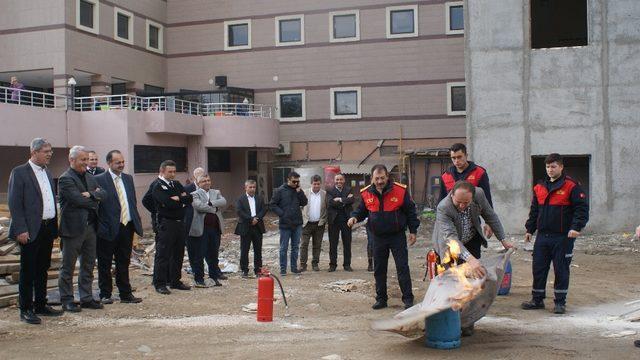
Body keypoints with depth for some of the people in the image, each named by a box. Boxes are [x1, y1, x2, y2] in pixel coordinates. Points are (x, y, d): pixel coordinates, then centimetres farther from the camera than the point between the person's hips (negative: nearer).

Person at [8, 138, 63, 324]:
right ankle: (26, 309, 10)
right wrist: (21, 230, -17)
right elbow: (14, 203, -12)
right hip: (31, 231, -7)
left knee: (43, 270, 14)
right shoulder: (19, 172, -8)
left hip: (48, 229, 7)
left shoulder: (47, 172, 14)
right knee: (28, 271, 2)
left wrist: (55, 225, 11)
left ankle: (41, 305, 24)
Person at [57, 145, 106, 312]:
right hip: (73, 228, -7)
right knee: (68, 267, 5)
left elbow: (103, 194, 3)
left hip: (90, 227, 8)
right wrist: (95, 198, -5)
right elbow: (79, 200, -20)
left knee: (89, 265, 12)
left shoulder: (89, 177, 13)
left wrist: (91, 195, -15)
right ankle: (67, 300, 14)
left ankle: (86, 298, 21)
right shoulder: (65, 179, -11)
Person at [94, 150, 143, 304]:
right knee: (105, 264, 7)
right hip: (109, 228, -5)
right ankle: (105, 295, 18)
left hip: (127, 227, 5)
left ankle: (125, 294, 20)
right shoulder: (99, 180, -7)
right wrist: (100, 226, -13)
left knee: (124, 263, 13)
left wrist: (137, 222, 10)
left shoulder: (128, 178, 12)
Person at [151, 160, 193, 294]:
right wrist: (182, 202, -5)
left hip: (180, 223, 7)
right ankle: (160, 284, 4)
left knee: (178, 254, 12)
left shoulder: (177, 184, 15)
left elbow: (189, 198, 6)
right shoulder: (157, 186, -7)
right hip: (166, 224, -7)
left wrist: (178, 199, -11)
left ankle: (175, 281, 22)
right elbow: (169, 203, -21)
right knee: (163, 255, -2)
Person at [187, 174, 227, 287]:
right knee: (199, 256, 0)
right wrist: (215, 208, -10)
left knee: (213, 254, 12)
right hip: (201, 229, -5)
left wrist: (211, 203, -14)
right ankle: (199, 279, 8)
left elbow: (223, 202, -2)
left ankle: (214, 277, 22)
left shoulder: (216, 192, 15)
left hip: (215, 228, 5)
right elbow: (199, 206, -18)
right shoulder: (195, 194, -1)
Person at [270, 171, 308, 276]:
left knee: (295, 247, 11)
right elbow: (272, 205, -5)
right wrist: (281, 214, -12)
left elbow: (304, 203, 1)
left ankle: (294, 267, 20)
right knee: (284, 247, 3)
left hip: (297, 224, 4)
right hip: (285, 224, -4)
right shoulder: (280, 191, -5)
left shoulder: (298, 190, 7)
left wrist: (300, 192, -11)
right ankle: (283, 269, 9)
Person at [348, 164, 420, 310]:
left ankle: (408, 298, 8)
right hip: (378, 237, 3)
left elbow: (410, 211, -1)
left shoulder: (400, 190, -10)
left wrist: (413, 231, -1)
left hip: (398, 236, -3)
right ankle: (381, 299, 20)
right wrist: (354, 217, -8)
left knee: (402, 268, -2)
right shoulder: (366, 193, -2)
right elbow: (361, 210, 14)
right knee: (379, 269, 9)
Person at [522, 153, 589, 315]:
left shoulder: (571, 186, -5)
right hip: (542, 236, 5)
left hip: (563, 237, -5)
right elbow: (534, 211, 20)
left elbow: (582, 208, -9)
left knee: (561, 270, 2)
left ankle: (560, 302, 14)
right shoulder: (539, 187, 12)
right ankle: (537, 300, 19)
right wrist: (530, 229, 15)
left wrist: (576, 227, -20)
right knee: (538, 268, 7)